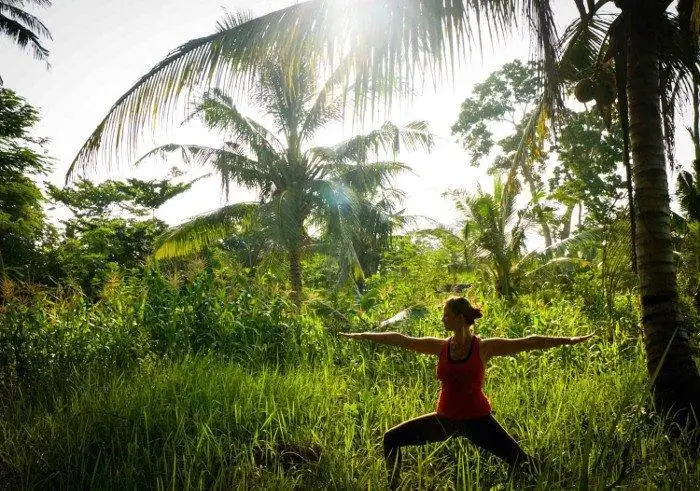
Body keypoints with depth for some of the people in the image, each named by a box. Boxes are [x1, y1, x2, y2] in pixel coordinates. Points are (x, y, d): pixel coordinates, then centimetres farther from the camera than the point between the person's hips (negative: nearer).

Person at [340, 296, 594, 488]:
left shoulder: (484, 347, -13)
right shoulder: (441, 347, -4)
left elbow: (529, 343, -16)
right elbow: (401, 339, 2)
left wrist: (569, 340, -21)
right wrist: (362, 336, 6)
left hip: (477, 420, -3)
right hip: (445, 419, 4)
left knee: (522, 462, -13)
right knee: (391, 439, 1)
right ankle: (393, 486, 21)